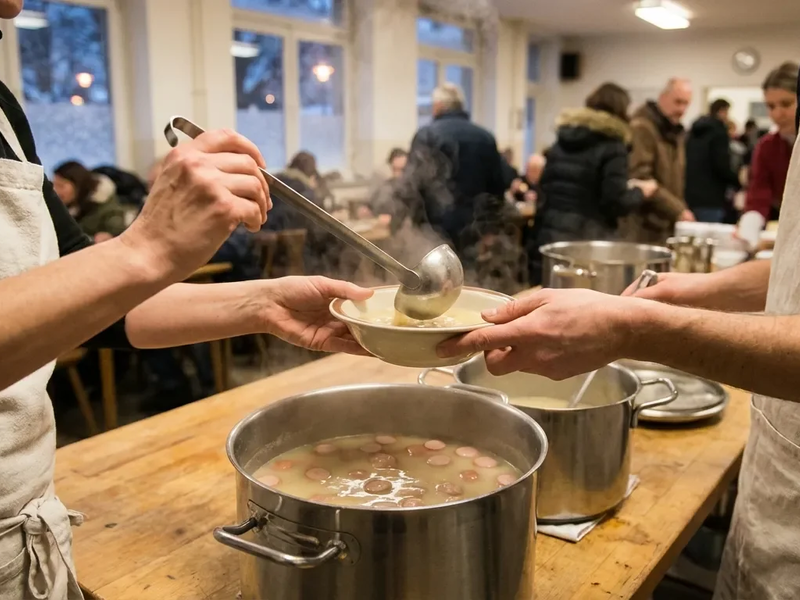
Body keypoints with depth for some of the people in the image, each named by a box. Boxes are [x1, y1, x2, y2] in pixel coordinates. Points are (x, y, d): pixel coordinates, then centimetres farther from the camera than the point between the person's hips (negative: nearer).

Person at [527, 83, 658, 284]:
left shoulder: (561, 140, 13)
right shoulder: (612, 147, -6)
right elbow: (615, 203, -11)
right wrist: (640, 192, 8)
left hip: (549, 235, 6)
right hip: (587, 240, -6)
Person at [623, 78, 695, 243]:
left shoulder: (676, 132, 18)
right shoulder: (642, 128, -12)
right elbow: (641, 179, -22)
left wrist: (681, 210, 14)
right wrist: (678, 210, -21)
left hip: (667, 225, 9)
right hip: (643, 227, -9)